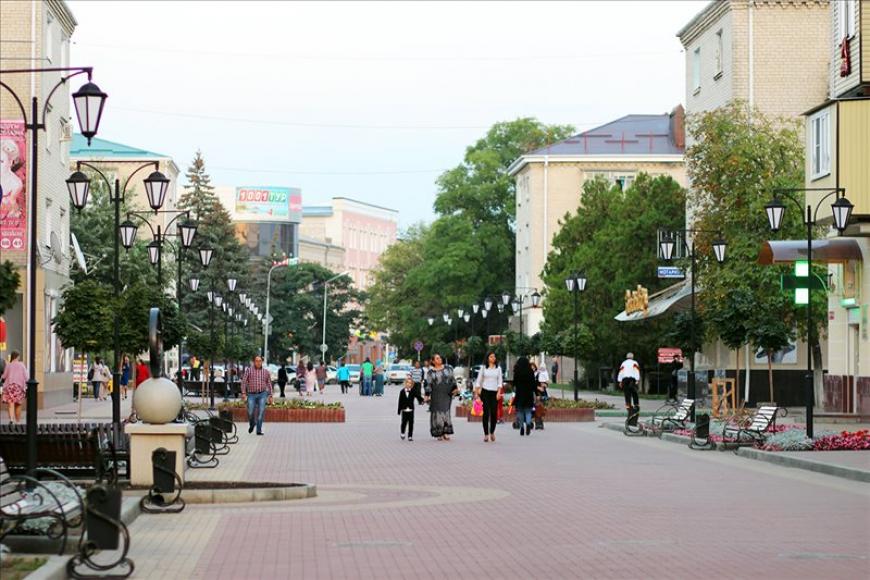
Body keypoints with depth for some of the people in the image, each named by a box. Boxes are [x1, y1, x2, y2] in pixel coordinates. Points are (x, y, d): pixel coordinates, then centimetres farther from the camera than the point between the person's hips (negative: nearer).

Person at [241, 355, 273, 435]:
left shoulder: (266, 371, 9)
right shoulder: (249, 370, 4)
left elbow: (269, 384, 14)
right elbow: (244, 382, 1)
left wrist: (270, 396, 10)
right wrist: (243, 393, -9)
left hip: (262, 394, 1)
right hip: (251, 395, -1)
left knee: (261, 412, -10)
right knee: (250, 413, -5)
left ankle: (259, 430, -4)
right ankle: (252, 424, 26)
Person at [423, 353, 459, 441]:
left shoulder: (447, 368, 10)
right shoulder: (430, 372, 6)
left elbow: (452, 379, 10)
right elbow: (428, 384, 3)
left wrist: (455, 388, -1)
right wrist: (427, 395, -3)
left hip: (446, 394, 1)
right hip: (436, 395, -1)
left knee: (446, 412, -4)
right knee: (438, 413, -4)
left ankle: (446, 433, -3)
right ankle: (439, 434, 1)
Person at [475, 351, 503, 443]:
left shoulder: (498, 368, 10)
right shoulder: (484, 368, 8)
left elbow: (500, 381, 5)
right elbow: (479, 381, 9)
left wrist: (499, 392, -6)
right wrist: (476, 392, 3)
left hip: (494, 392, 1)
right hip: (485, 391, -1)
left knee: (494, 413, -4)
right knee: (486, 412, -8)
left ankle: (492, 432, 17)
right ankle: (486, 434, -6)